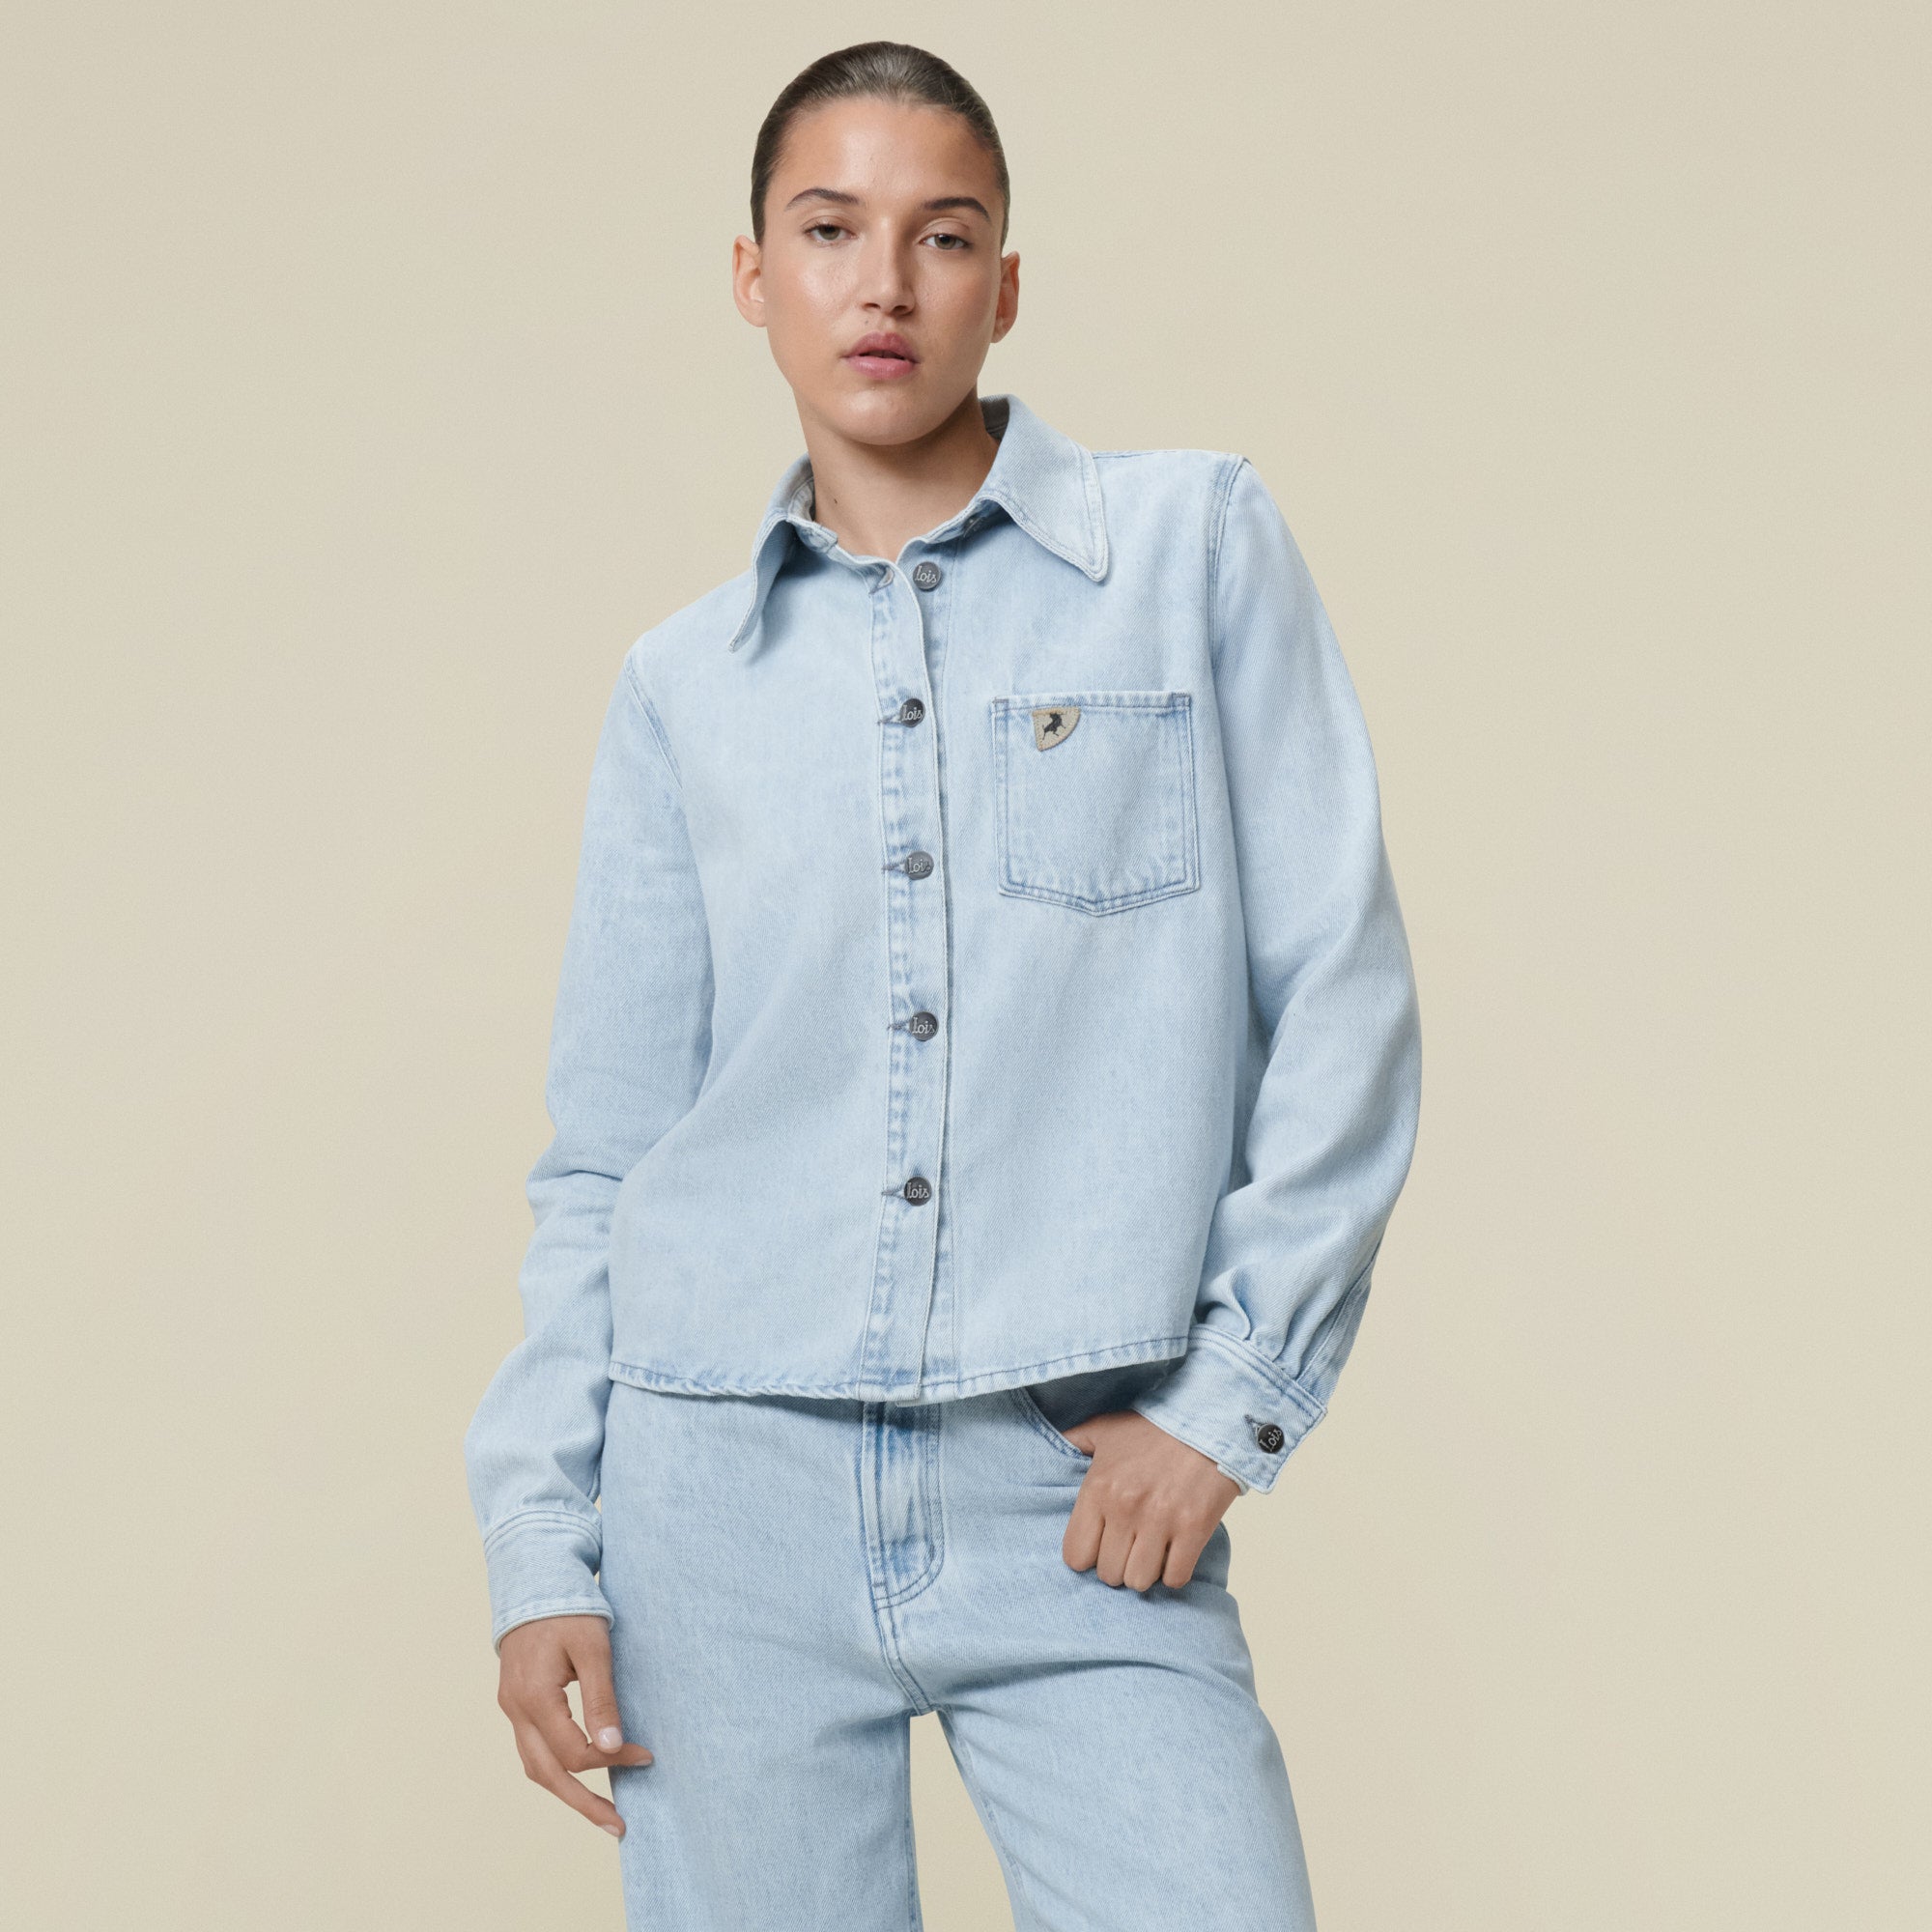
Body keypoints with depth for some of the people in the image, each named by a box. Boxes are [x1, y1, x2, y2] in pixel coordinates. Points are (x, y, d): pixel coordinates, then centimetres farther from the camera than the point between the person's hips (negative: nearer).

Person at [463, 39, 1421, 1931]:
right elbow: (603, 1154, 11)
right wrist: (541, 1545, 4)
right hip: (731, 1489, 2)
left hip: (1079, 1498, -2)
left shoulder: (1196, 545, 3)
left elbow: (1342, 1000, 1)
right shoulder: (683, 684, 9)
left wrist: (1228, 1400, -4)